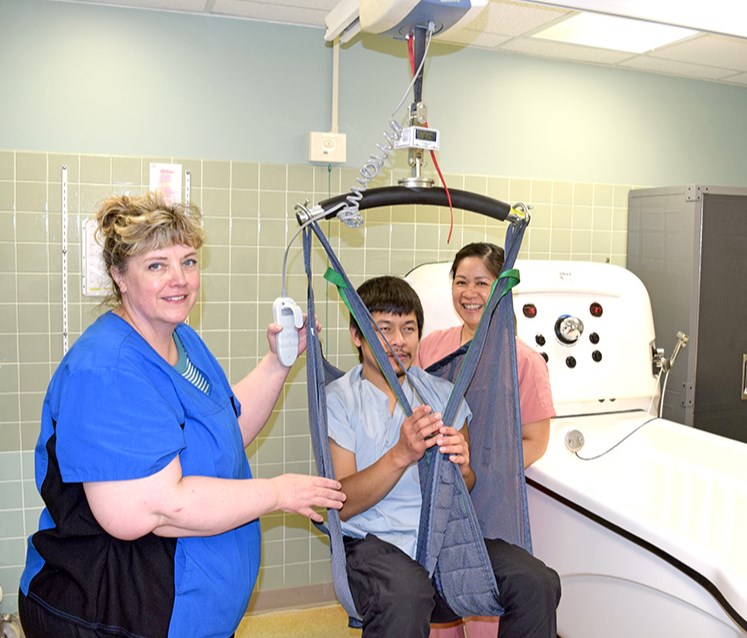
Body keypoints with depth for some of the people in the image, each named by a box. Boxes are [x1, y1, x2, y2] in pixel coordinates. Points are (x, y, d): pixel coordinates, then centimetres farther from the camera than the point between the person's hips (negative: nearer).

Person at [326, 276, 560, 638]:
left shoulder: (443, 393, 13)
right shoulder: (338, 399, -1)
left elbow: (466, 493, 12)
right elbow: (340, 505, -10)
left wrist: (461, 466, -12)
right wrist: (401, 455, -23)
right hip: (376, 541, -5)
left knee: (539, 584, -18)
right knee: (405, 599, -37)